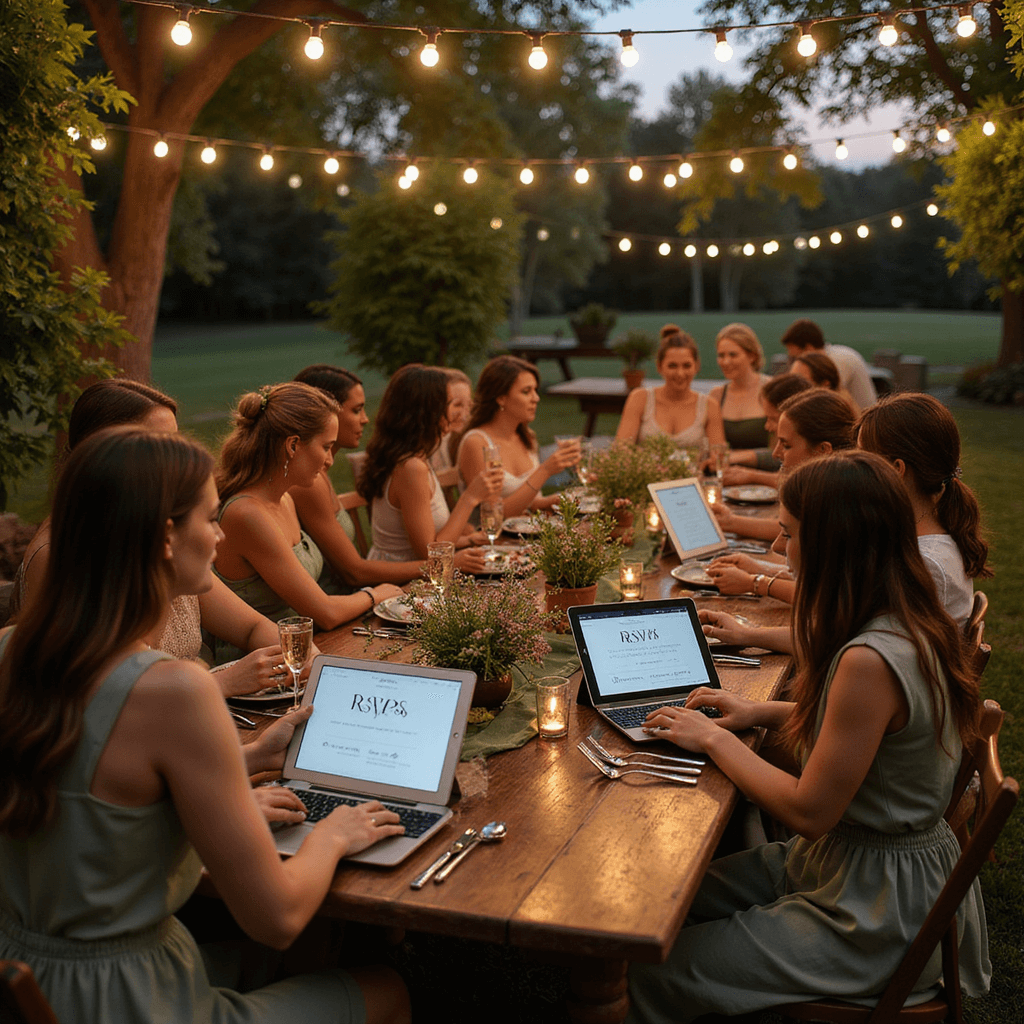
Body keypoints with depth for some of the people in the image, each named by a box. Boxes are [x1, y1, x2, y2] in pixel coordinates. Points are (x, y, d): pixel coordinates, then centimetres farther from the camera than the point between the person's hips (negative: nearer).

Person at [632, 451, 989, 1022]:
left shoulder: (871, 660, -31)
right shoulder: (908, 625, -2)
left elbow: (809, 812, -24)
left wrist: (715, 740, -12)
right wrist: (762, 712, 7)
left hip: (878, 910, -9)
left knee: (656, 974, -5)